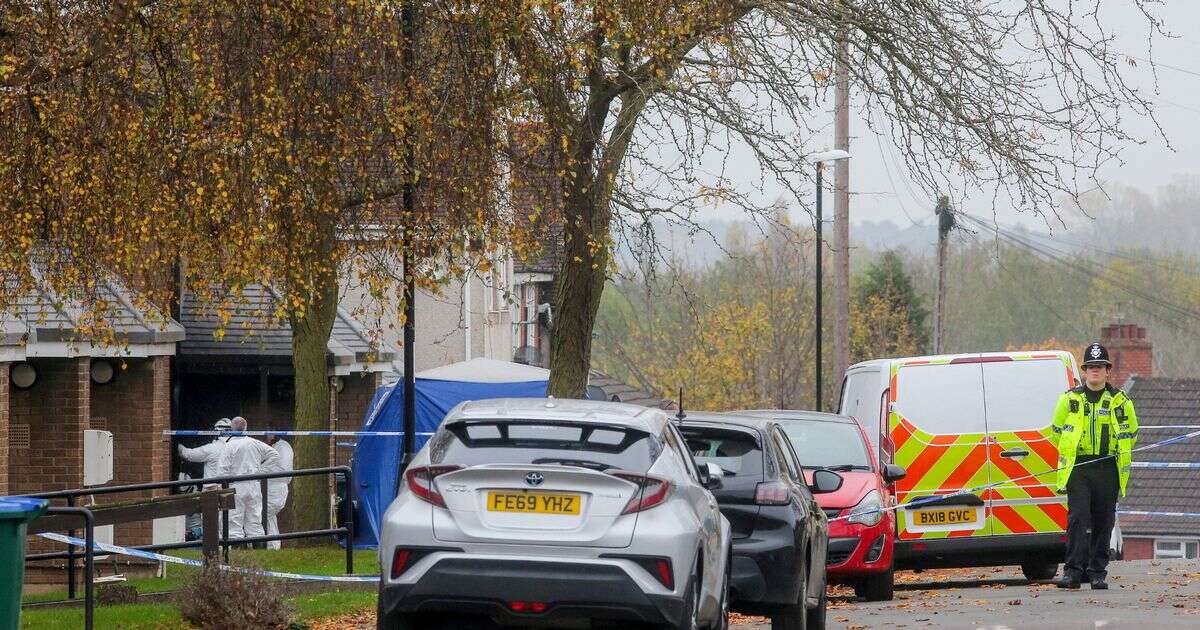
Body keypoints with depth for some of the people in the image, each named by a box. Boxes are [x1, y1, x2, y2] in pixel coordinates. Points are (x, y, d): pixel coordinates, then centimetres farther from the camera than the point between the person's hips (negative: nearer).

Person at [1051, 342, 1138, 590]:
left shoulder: (1121, 402, 4)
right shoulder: (1070, 400, 5)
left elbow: (1130, 434, 16)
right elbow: (1057, 430, 17)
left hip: (1108, 471, 1)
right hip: (1077, 470, -1)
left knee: (1103, 523, 4)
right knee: (1078, 519, -11)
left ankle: (1098, 572, 11)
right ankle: (1073, 571, -14)